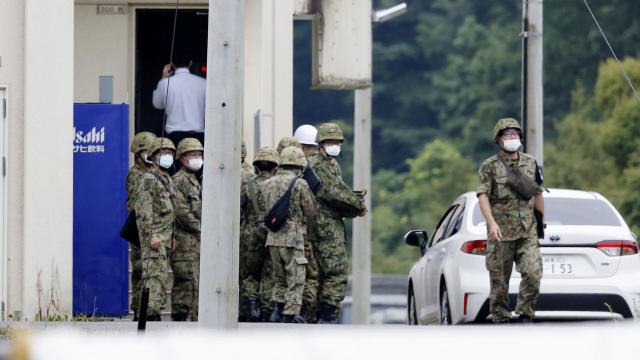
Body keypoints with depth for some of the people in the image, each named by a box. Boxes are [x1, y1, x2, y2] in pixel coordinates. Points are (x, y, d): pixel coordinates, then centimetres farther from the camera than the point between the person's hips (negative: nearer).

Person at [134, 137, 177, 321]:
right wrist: (151, 235, -23)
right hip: (154, 236, -10)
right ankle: (151, 312, -17)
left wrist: (172, 236, 21)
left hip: (165, 237, 10)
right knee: (155, 273, -14)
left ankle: (155, 310, 14)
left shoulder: (167, 180, 20)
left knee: (161, 275, 10)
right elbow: (143, 210, -17)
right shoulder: (148, 179, -10)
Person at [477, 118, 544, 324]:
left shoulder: (531, 164, 12)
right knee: (499, 280, 1)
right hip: (501, 233, -3)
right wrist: (492, 223, -25)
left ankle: (525, 315, -1)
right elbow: (482, 195, -11)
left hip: (527, 231, 3)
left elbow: (537, 194, 21)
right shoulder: (490, 166, -1)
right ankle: (500, 320, 12)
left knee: (533, 273, -12)